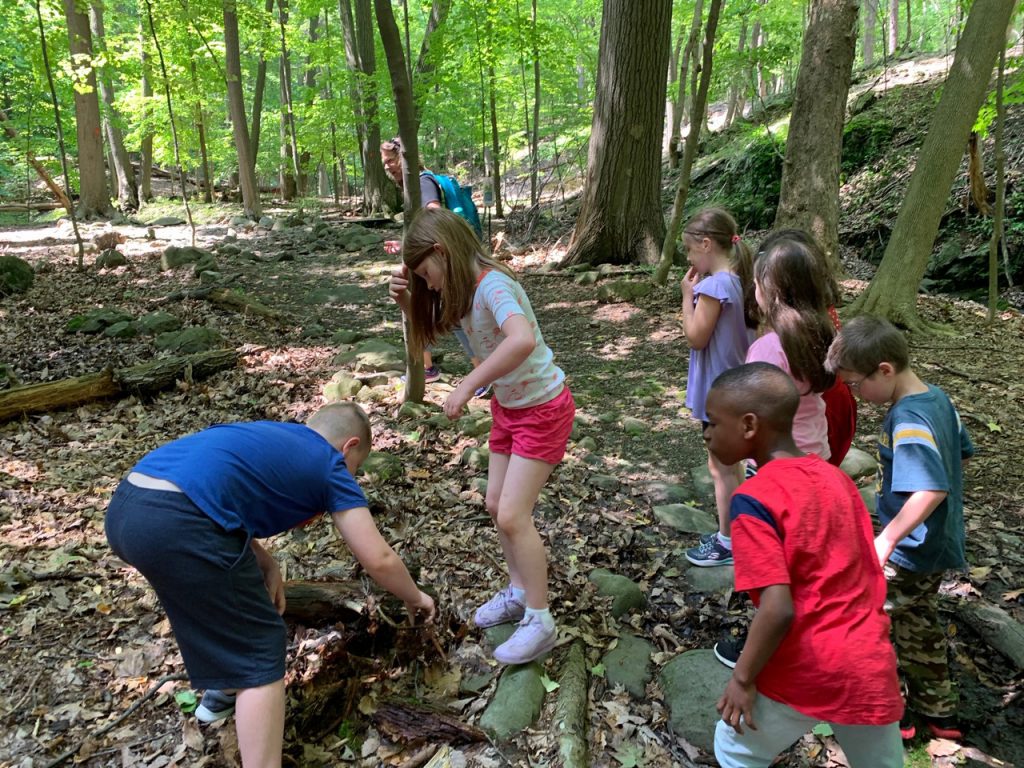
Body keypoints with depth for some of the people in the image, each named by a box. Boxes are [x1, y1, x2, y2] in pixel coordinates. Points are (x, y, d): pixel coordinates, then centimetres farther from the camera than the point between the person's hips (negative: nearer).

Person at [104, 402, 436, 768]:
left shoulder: (270, 436, 29)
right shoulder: (330, 465, 11)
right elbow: (378, 559, 11)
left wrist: (263, 561, 19)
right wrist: (415, 598, 29)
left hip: (125, 508, 9)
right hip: (176, 523, -9)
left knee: (222, 598, 34)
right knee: (262, 651, 7)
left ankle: (222, 690, 53)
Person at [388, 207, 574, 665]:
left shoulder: (492, 284, -28)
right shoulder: (463, 291, 0)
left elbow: (523, 339, -47)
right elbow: (429, 330, 12)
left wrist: (467, 386, -42)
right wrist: (406, 300, -7)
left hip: (543, 408, -9)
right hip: (508, 406, 9)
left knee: (512, 515, -8)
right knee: (497, 506, 13)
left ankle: (539, 622, 7)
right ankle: (518, 593, 32)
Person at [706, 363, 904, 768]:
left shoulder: (753, 500, -18)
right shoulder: (835, 476, 3)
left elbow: (778, 610, -24)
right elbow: (873, 576, 11)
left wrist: (743, 677, -10)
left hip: (806, 672, -6)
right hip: (871, 665, 6)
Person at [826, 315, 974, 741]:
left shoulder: (907, 420, -29)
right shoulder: (937, 397, 0)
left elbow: (931, 490, -36)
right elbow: (962, 453, 15)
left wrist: (887, 538, -33)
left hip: (912, 550, -10)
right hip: (938, 543, 10)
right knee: (919, 622, 24)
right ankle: (938, 710, 39)